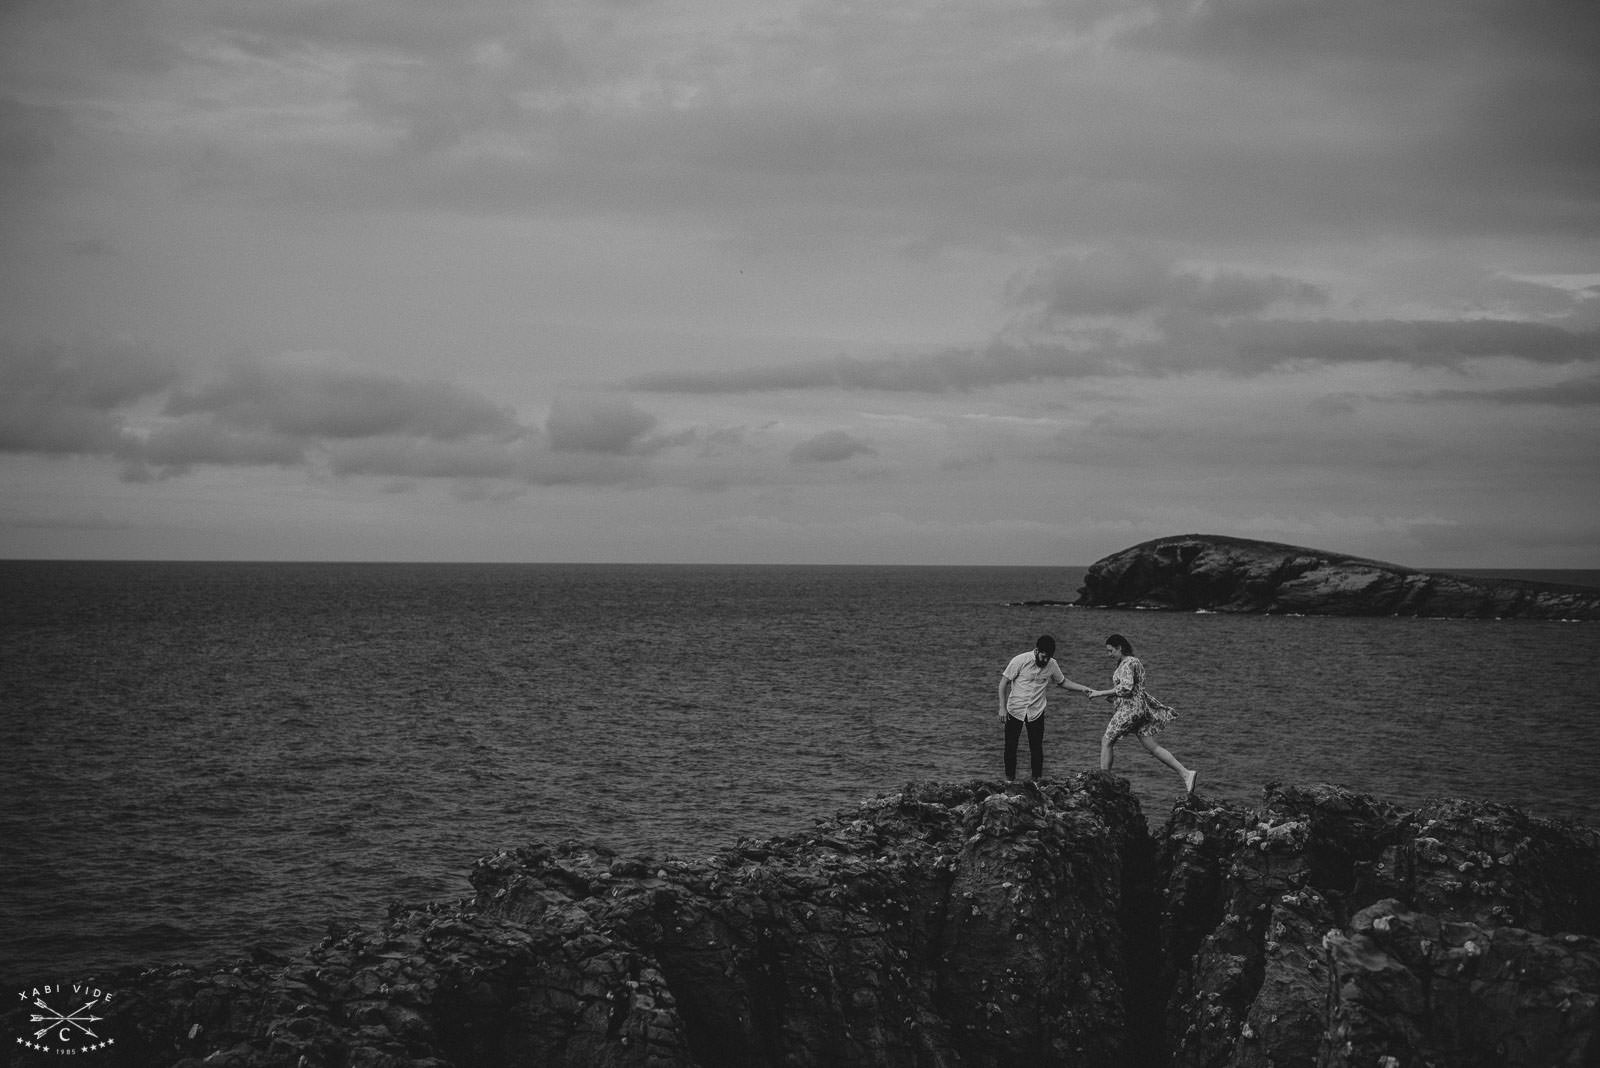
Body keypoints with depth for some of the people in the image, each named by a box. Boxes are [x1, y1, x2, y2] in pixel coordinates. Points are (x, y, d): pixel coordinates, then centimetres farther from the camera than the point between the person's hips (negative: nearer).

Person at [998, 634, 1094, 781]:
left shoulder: (1052, 664, -4)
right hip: (1014, 711, -2)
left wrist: (1082, 688, 1)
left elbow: (1062, 681, 14)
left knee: (1036, 748, 2)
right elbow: (1004, 683, -9)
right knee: (1010, 747, 3)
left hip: (1036, 712, 2)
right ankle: (1009, 779, 16)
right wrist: (1002, 707, -13)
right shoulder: (1020, 660, -15)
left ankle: (1037, 780, 13)